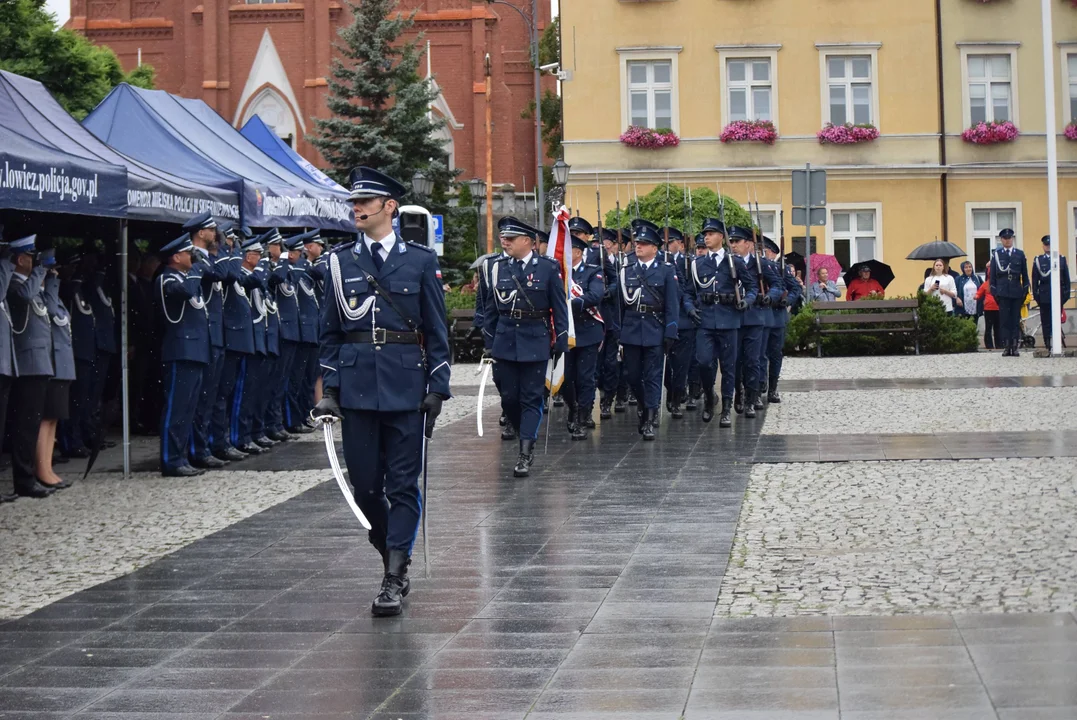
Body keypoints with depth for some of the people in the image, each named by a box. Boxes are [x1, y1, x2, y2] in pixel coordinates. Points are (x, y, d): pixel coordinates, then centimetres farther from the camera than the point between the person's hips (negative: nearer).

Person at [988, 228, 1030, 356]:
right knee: (1005, 321, -4)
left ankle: (1014, 347, 1)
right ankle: (1007, 347, -3)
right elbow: (993, 275, 5)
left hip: (1016, 292, 1)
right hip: (1002, 292, -1)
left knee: (1016, 321, 0)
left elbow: (1025, 275, 11)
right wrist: (994, 292, -2)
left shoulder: (1020, 254, 9)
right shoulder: (996, 254, 6)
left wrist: (1025, 292, 5)